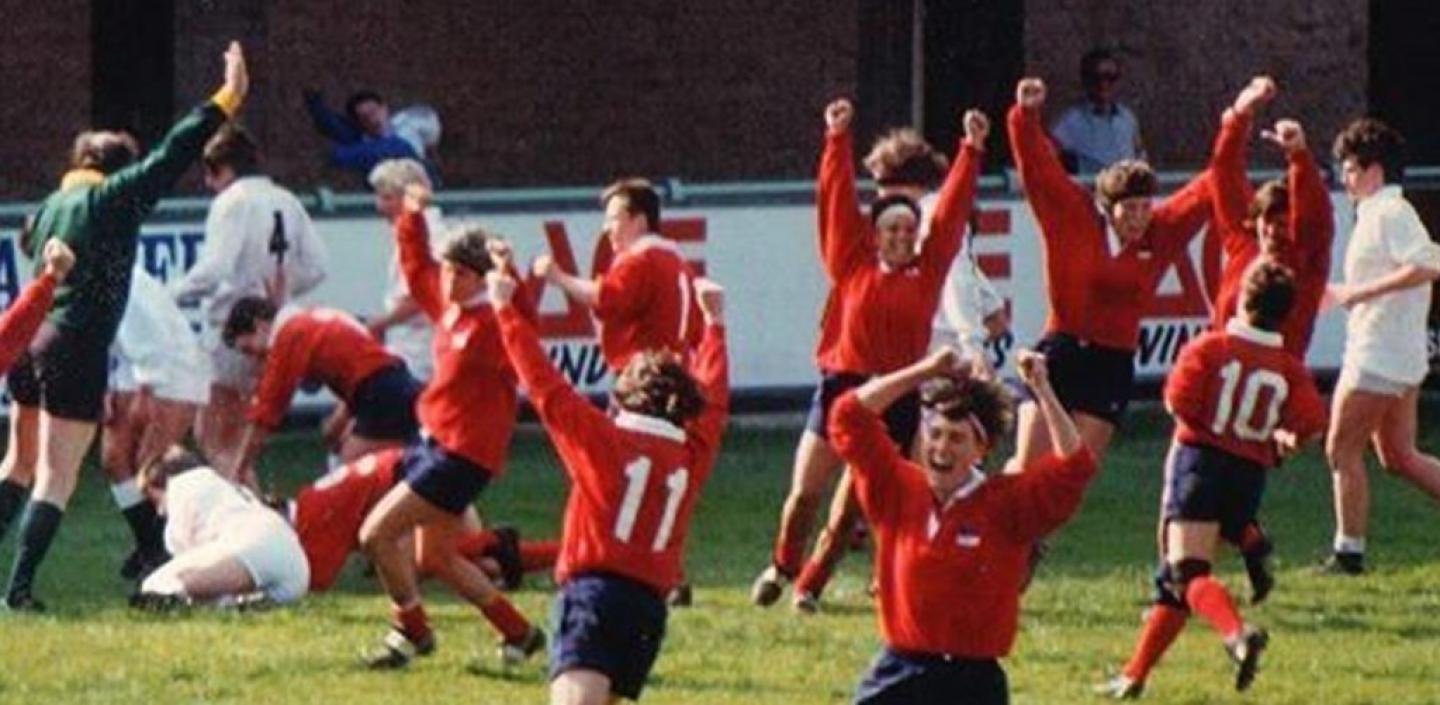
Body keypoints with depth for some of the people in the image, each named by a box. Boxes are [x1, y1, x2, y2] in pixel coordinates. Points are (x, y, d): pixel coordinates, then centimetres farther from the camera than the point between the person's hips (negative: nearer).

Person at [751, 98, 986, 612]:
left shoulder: (926, 273, 6)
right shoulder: (852, 266, 4)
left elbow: (950, 213, 5)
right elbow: (838, 202, 2)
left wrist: (971, 151, 1)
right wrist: (838, 140, -2)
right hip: (841, 386, 0)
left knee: (855, 503, -2)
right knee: (804, 493, 0)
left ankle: (810, 585, 9)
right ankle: (782, 567, 23)